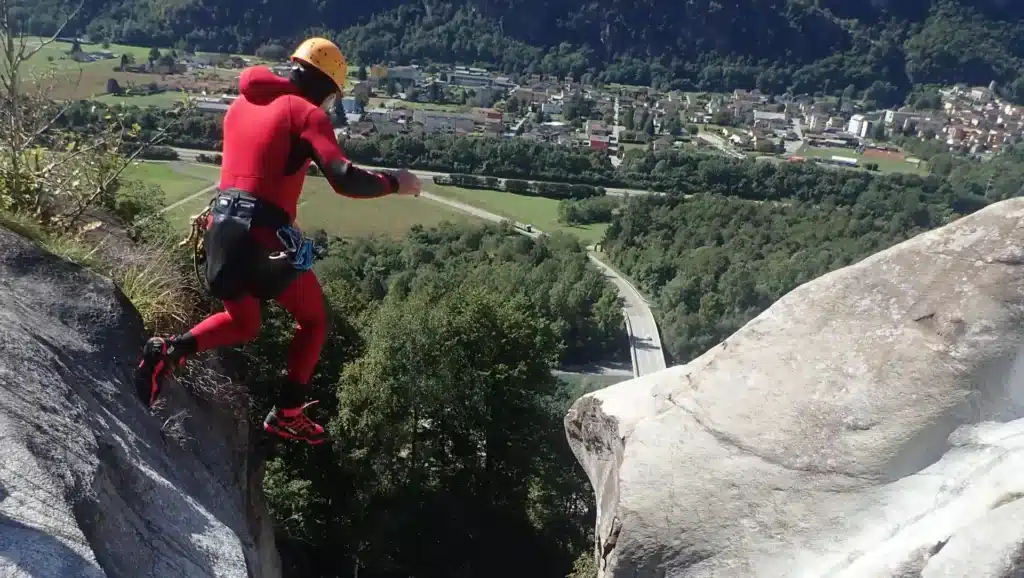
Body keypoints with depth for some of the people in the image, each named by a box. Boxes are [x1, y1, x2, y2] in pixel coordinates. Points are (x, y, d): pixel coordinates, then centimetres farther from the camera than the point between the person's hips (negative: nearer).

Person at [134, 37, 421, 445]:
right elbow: (344, 180, -18)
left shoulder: (241, 104, 16)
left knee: (242, 324, 26)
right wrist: (394, 182, -4)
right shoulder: (306, 113, -6)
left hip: (220, 225, 7)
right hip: (264, 235, -7)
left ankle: (170, 350, 2)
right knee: (313, 320, 15)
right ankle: (287, 414, 13)